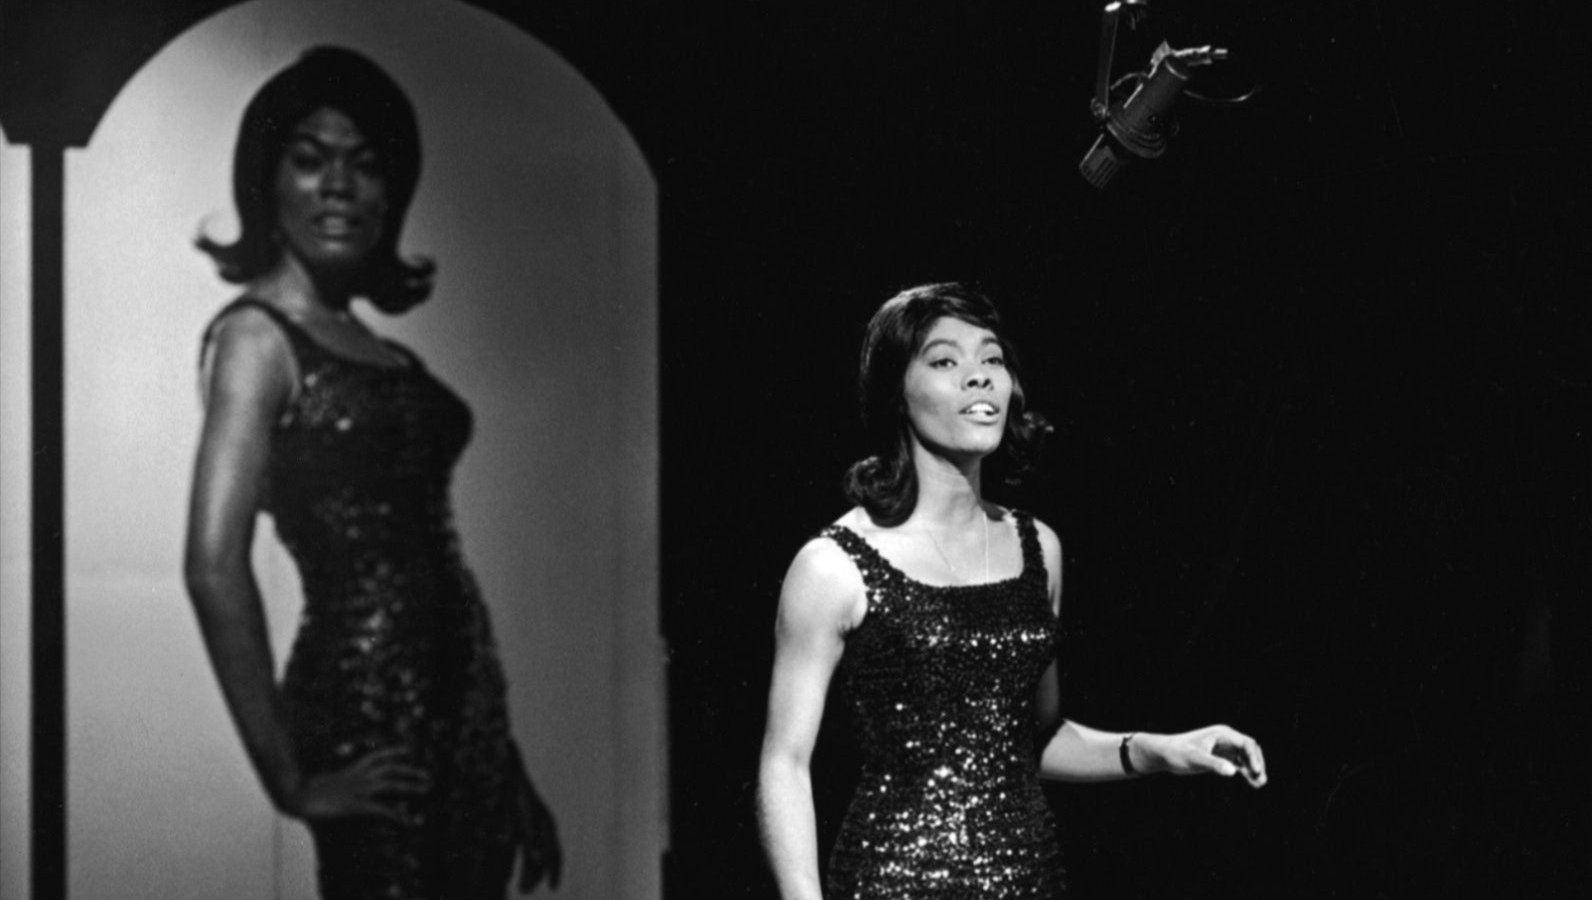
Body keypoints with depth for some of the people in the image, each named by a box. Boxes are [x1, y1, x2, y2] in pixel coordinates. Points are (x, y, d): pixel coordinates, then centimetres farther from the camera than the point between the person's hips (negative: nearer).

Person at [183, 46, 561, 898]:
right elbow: (215, 565, -16)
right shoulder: (258, 336, -6)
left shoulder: (379, 353, 16)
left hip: (455, 702, 7)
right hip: (370, 707, -7)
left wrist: (506, 771, 17)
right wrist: (290, 778, -17)